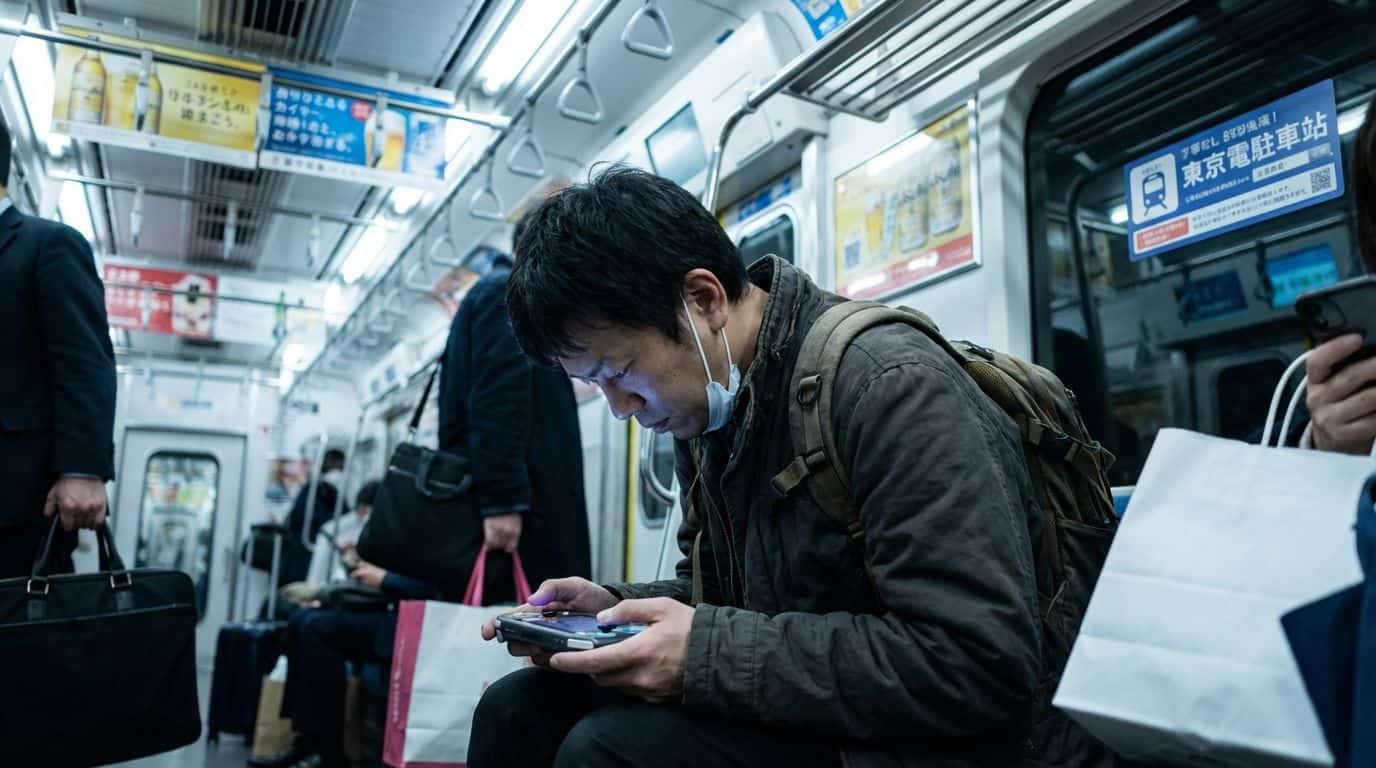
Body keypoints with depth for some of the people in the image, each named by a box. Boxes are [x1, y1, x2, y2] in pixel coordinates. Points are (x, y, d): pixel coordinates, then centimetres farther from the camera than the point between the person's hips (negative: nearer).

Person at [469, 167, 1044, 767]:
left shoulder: (889, 386, -22)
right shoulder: (703, 403, 5)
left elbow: (985, 664, -27)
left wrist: (709, 652, -27)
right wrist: (615, 607, -4)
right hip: (784, 709, 8)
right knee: (515, 710, -3)